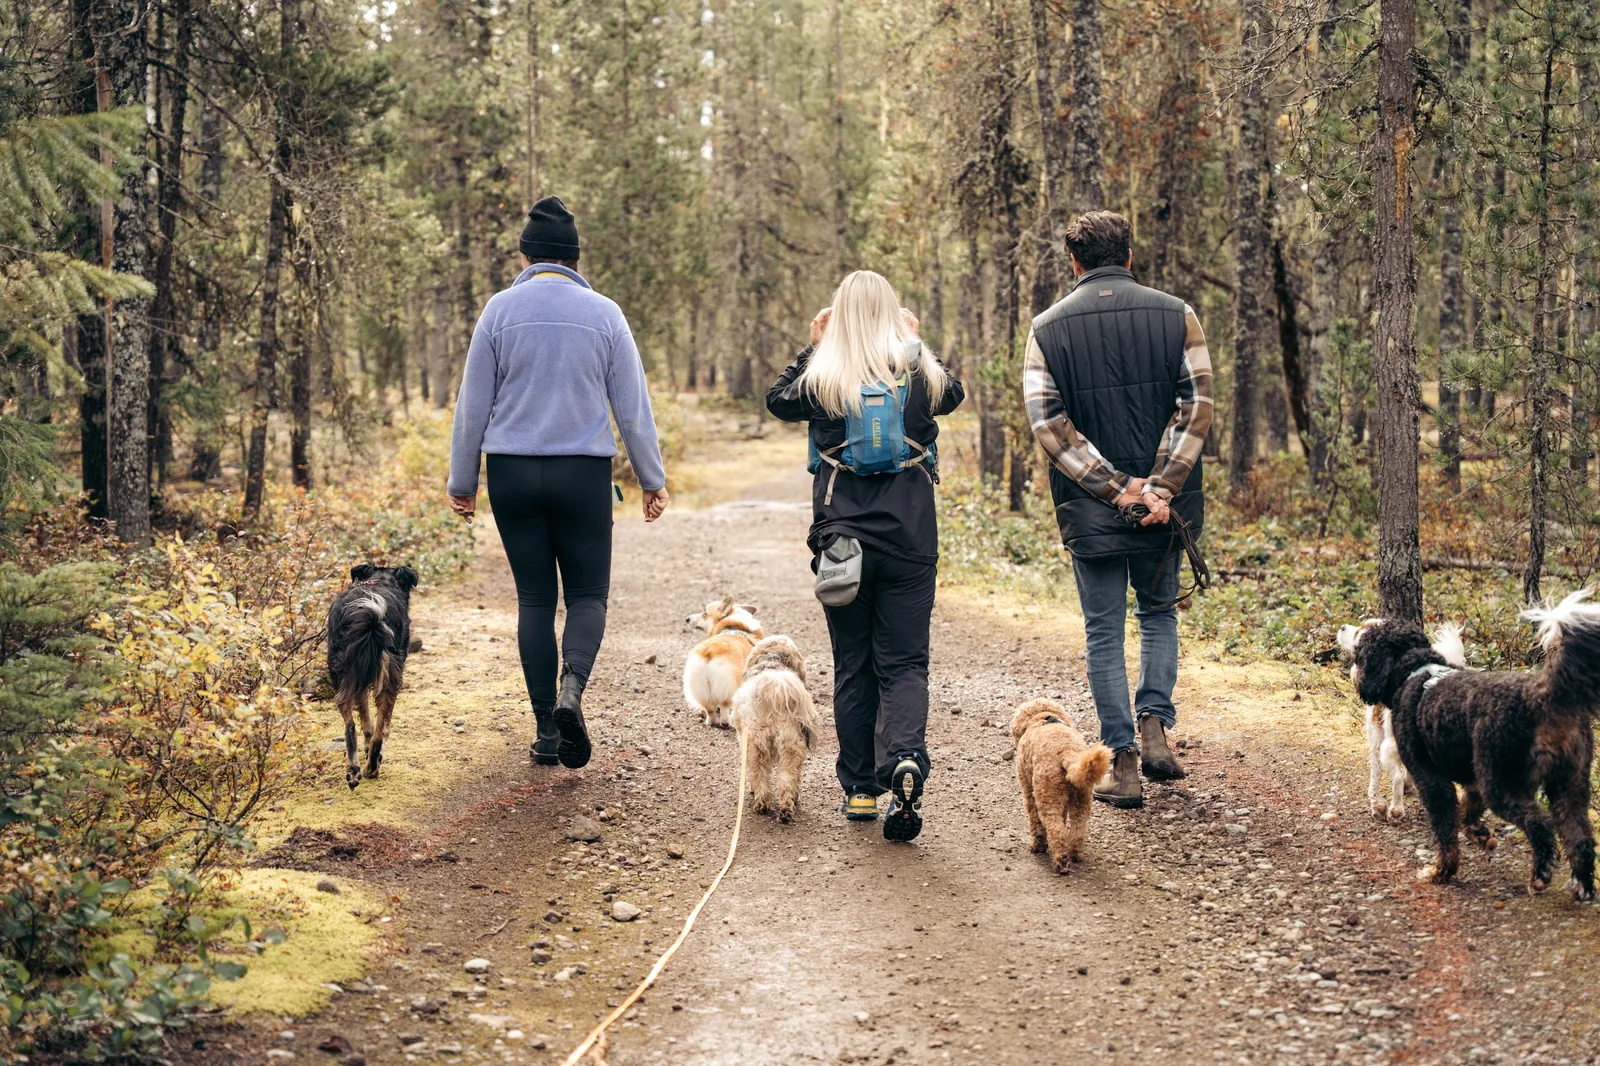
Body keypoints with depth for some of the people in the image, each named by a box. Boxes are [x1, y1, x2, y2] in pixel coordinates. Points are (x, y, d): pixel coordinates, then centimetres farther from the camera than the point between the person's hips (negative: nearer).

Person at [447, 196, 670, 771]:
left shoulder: (501, 309, -1)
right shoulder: (604, 313, -1)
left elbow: (473, 402, 1)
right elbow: (633, 406, 2)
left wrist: (462, 480, 11)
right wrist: (652, 478, 12)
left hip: (513, 472, 1)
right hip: (584, 474, -1)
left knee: (535, 598, 8)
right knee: (587, 594, 9)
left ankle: (547, 729, 9)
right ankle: (571, 689, -19)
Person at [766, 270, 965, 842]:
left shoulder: (823, 377, -5)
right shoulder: (920, 371, -2)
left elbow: (777, 401, 16)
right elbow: (954, 393, 22)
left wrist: (811, 345, 18)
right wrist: (918, 342, 26)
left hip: (841, 533, 0)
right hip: (910, 534, 0)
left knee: (852, 664, 11)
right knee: (904, 661, 4)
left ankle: (860, 789, 15)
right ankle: (906, 759, -22)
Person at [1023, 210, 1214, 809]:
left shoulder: (1048, 328, 1)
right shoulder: (1176, 316, 2)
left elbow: (1047, 423, -8)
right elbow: (1197, 407, -7)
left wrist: (1115, 487, -10)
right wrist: (1160, 488, -11)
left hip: (1088, 509, -1)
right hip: (1164, 506, 1)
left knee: (1104, 631, 8)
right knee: (1159, 612, 22)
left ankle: (1123, 762, 6)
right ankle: (1155, 722, 5)